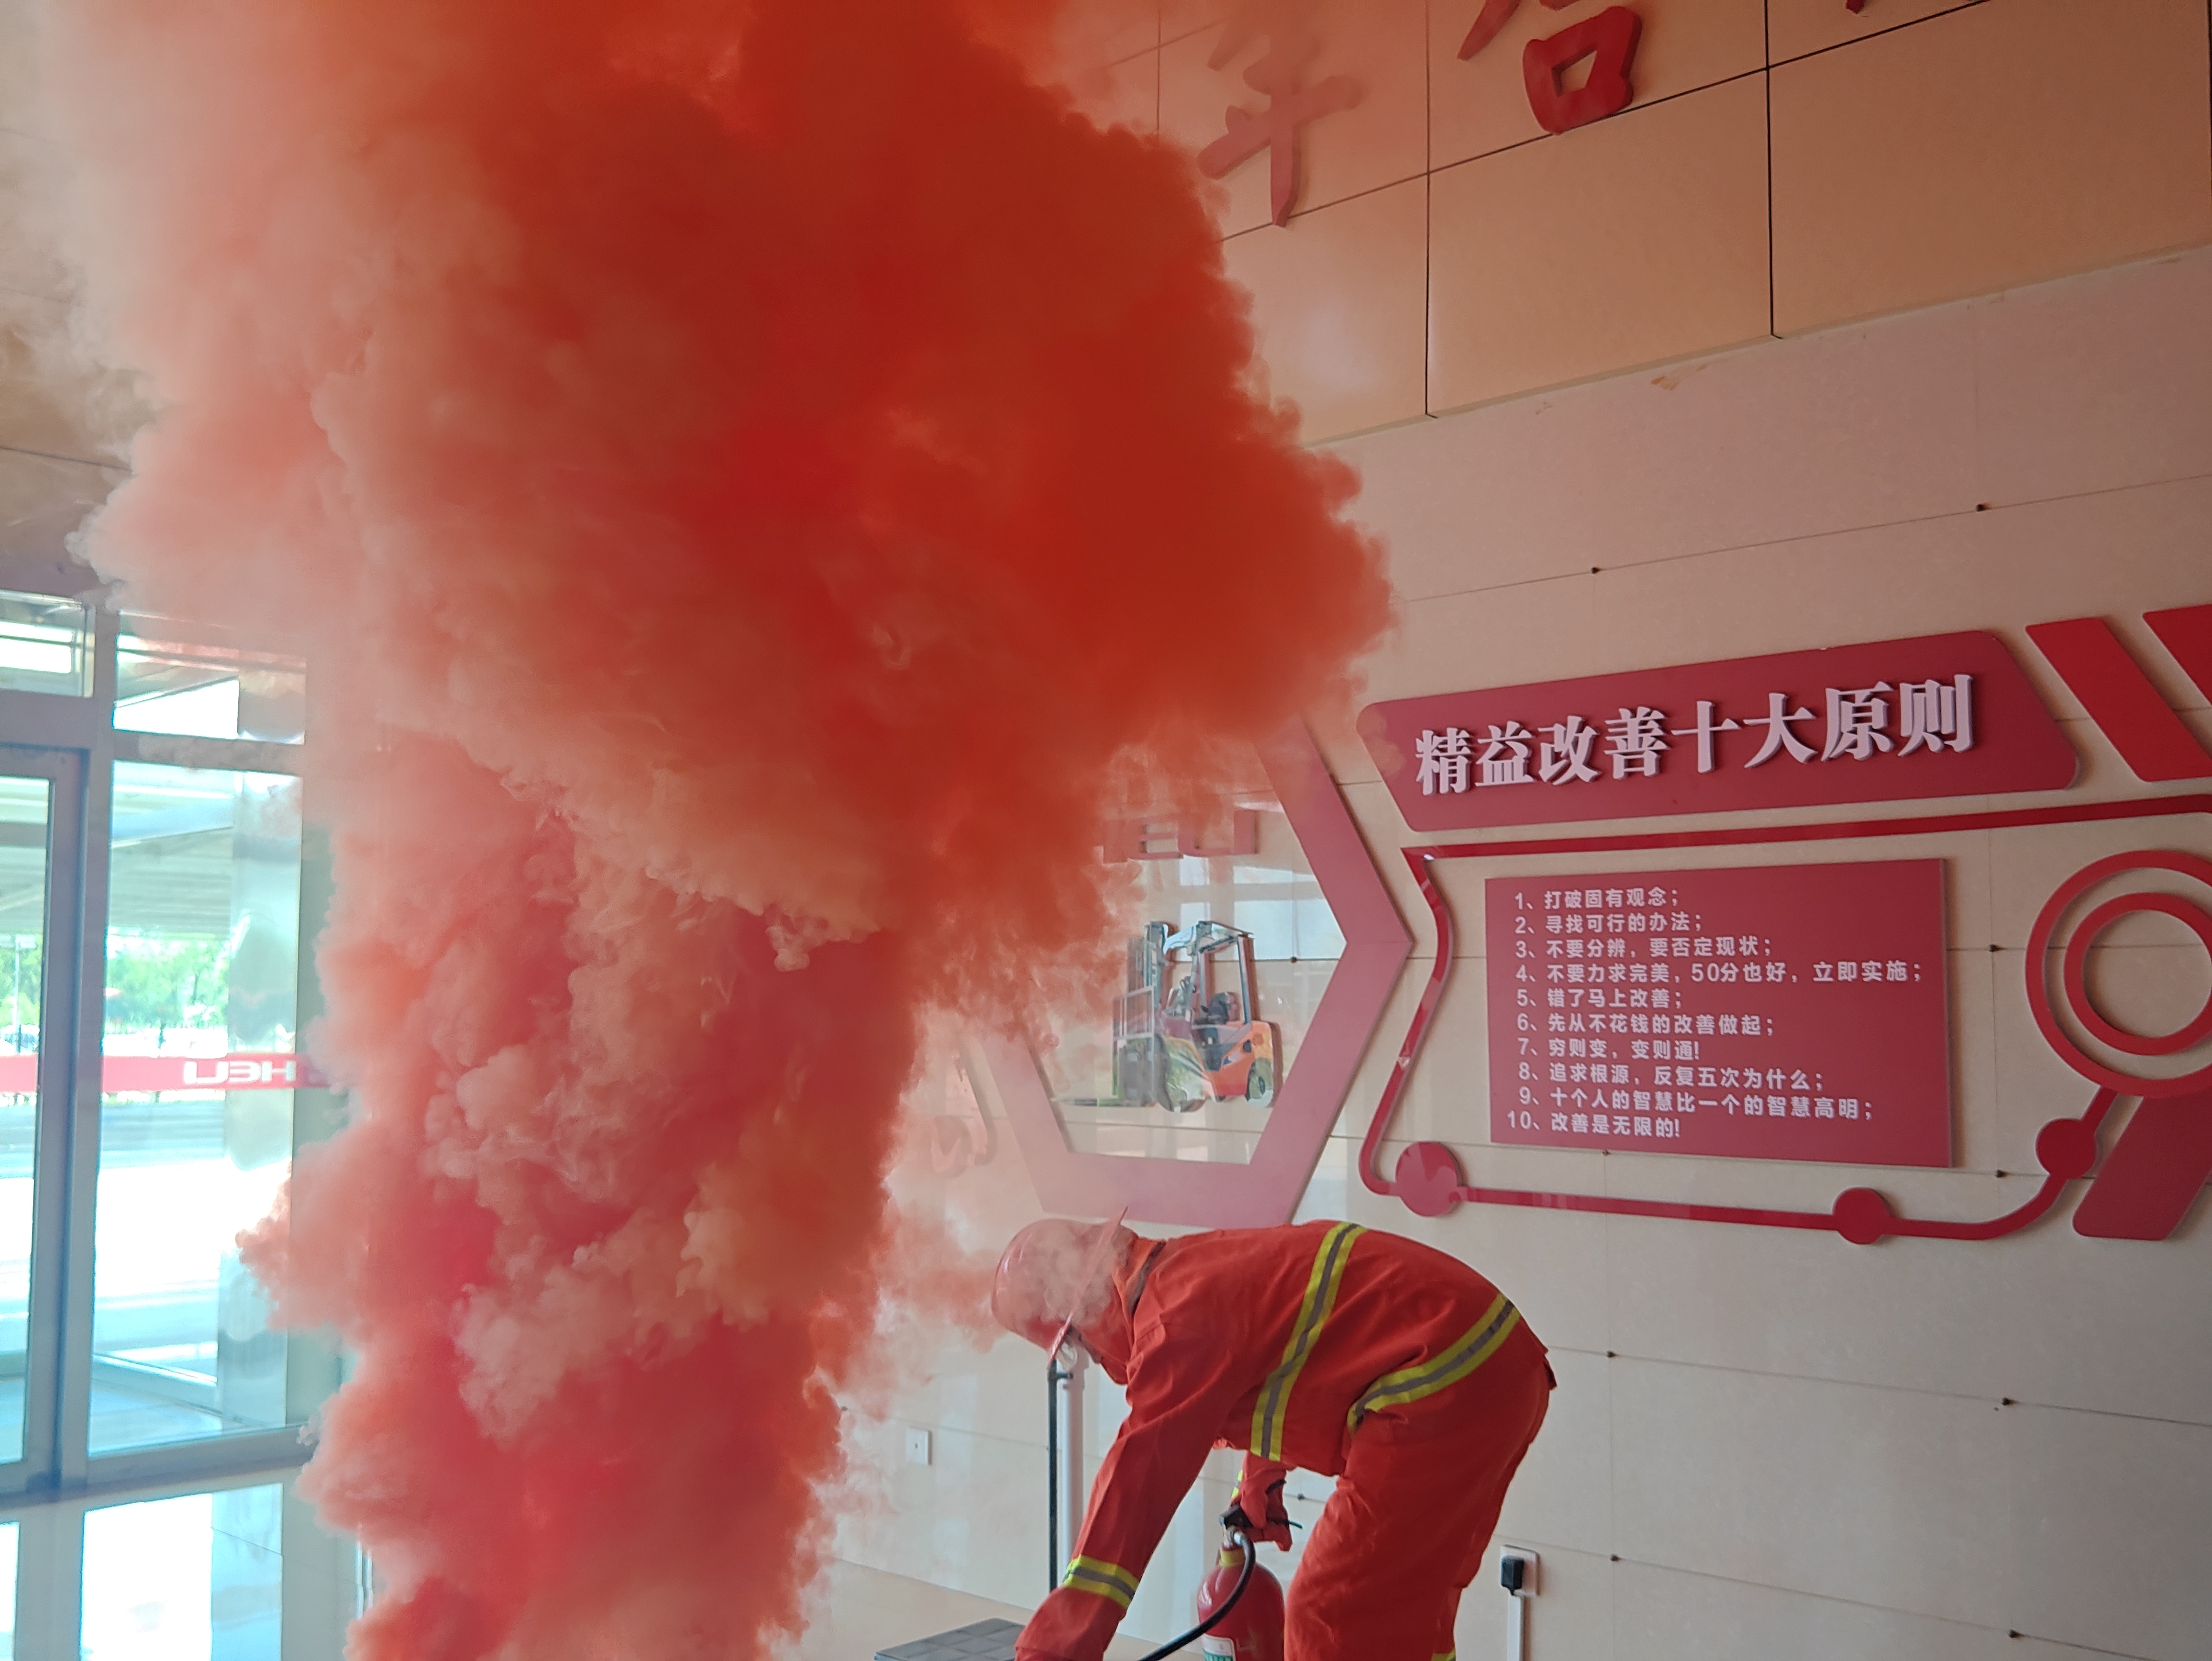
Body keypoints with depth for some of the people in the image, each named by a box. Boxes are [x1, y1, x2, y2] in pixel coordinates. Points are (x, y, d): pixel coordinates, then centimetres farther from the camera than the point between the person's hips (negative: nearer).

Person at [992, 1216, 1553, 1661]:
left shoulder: (1180, 1318, -15)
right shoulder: (1196, 1267, 16)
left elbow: (1137, 1483, -21)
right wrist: (1258, 1491, 52)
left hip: (1443, 1392, -11)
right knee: (1406, 1612, 23)